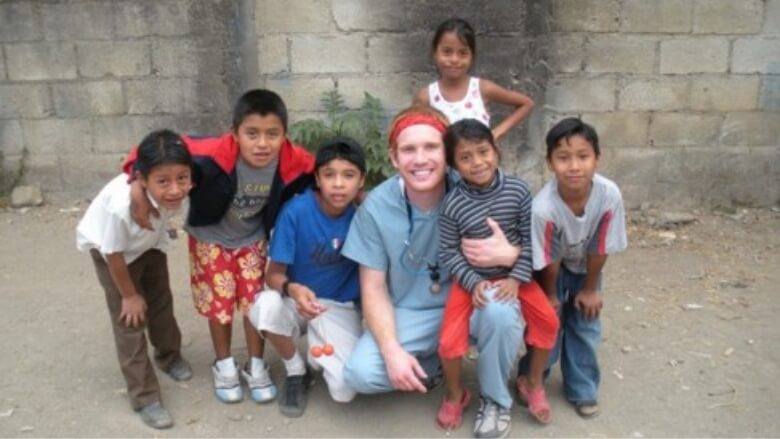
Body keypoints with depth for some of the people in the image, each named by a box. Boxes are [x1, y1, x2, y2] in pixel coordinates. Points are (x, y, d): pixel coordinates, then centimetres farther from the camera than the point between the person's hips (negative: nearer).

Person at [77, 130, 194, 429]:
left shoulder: (179, 190, -34)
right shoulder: (122, 205, -46)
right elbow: (114, 254, -27)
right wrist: (129, 295, -14)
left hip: (149, 241, 4)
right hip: (109, 247, -4)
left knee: (162, 300, 18)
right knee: (129, 319, -2)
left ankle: (169, 356, 45)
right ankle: (145, 398, 10)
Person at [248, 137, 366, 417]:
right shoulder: (296, 211, -19)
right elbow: (274, 273, -17)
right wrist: (292, 289, -38)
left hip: (339, 307, 0)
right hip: (296, 298, 0)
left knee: (345, 390, -21)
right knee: (267, 305, -36)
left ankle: (320, 355, 17)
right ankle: (296, 372, -4)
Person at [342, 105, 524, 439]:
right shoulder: (376, 207, -14)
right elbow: (373, 289, -6)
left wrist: (509, 254, -35)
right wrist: (392, 351, -20)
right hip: (410, 313, 1)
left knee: (501, 312, -34)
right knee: (359, 373, -21)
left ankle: (495, 399, -2)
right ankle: (430, 362, 13)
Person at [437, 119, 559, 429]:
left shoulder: (518, 190, -11)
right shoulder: (453, 204, -16)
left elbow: (530, 239, -6)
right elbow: (448, 251, -10)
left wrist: (517, 278, -15)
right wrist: (474, 282, -20)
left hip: (513, 274, 2)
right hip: (472, 278, -2)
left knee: (548, 321, -13)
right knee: (449, 341, -15)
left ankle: (534, 386, 14)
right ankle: (455, 396, 17)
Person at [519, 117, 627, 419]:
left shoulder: (609, 195, -33)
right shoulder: (543, 207, -39)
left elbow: (600, 248, -17)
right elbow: (547, 260, -22)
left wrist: (590, 288, -5)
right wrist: (551, 295, -7)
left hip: (585, 266, 2)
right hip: (552, 268, -2)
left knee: (586, 325, 7)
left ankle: (582, 389, 27)